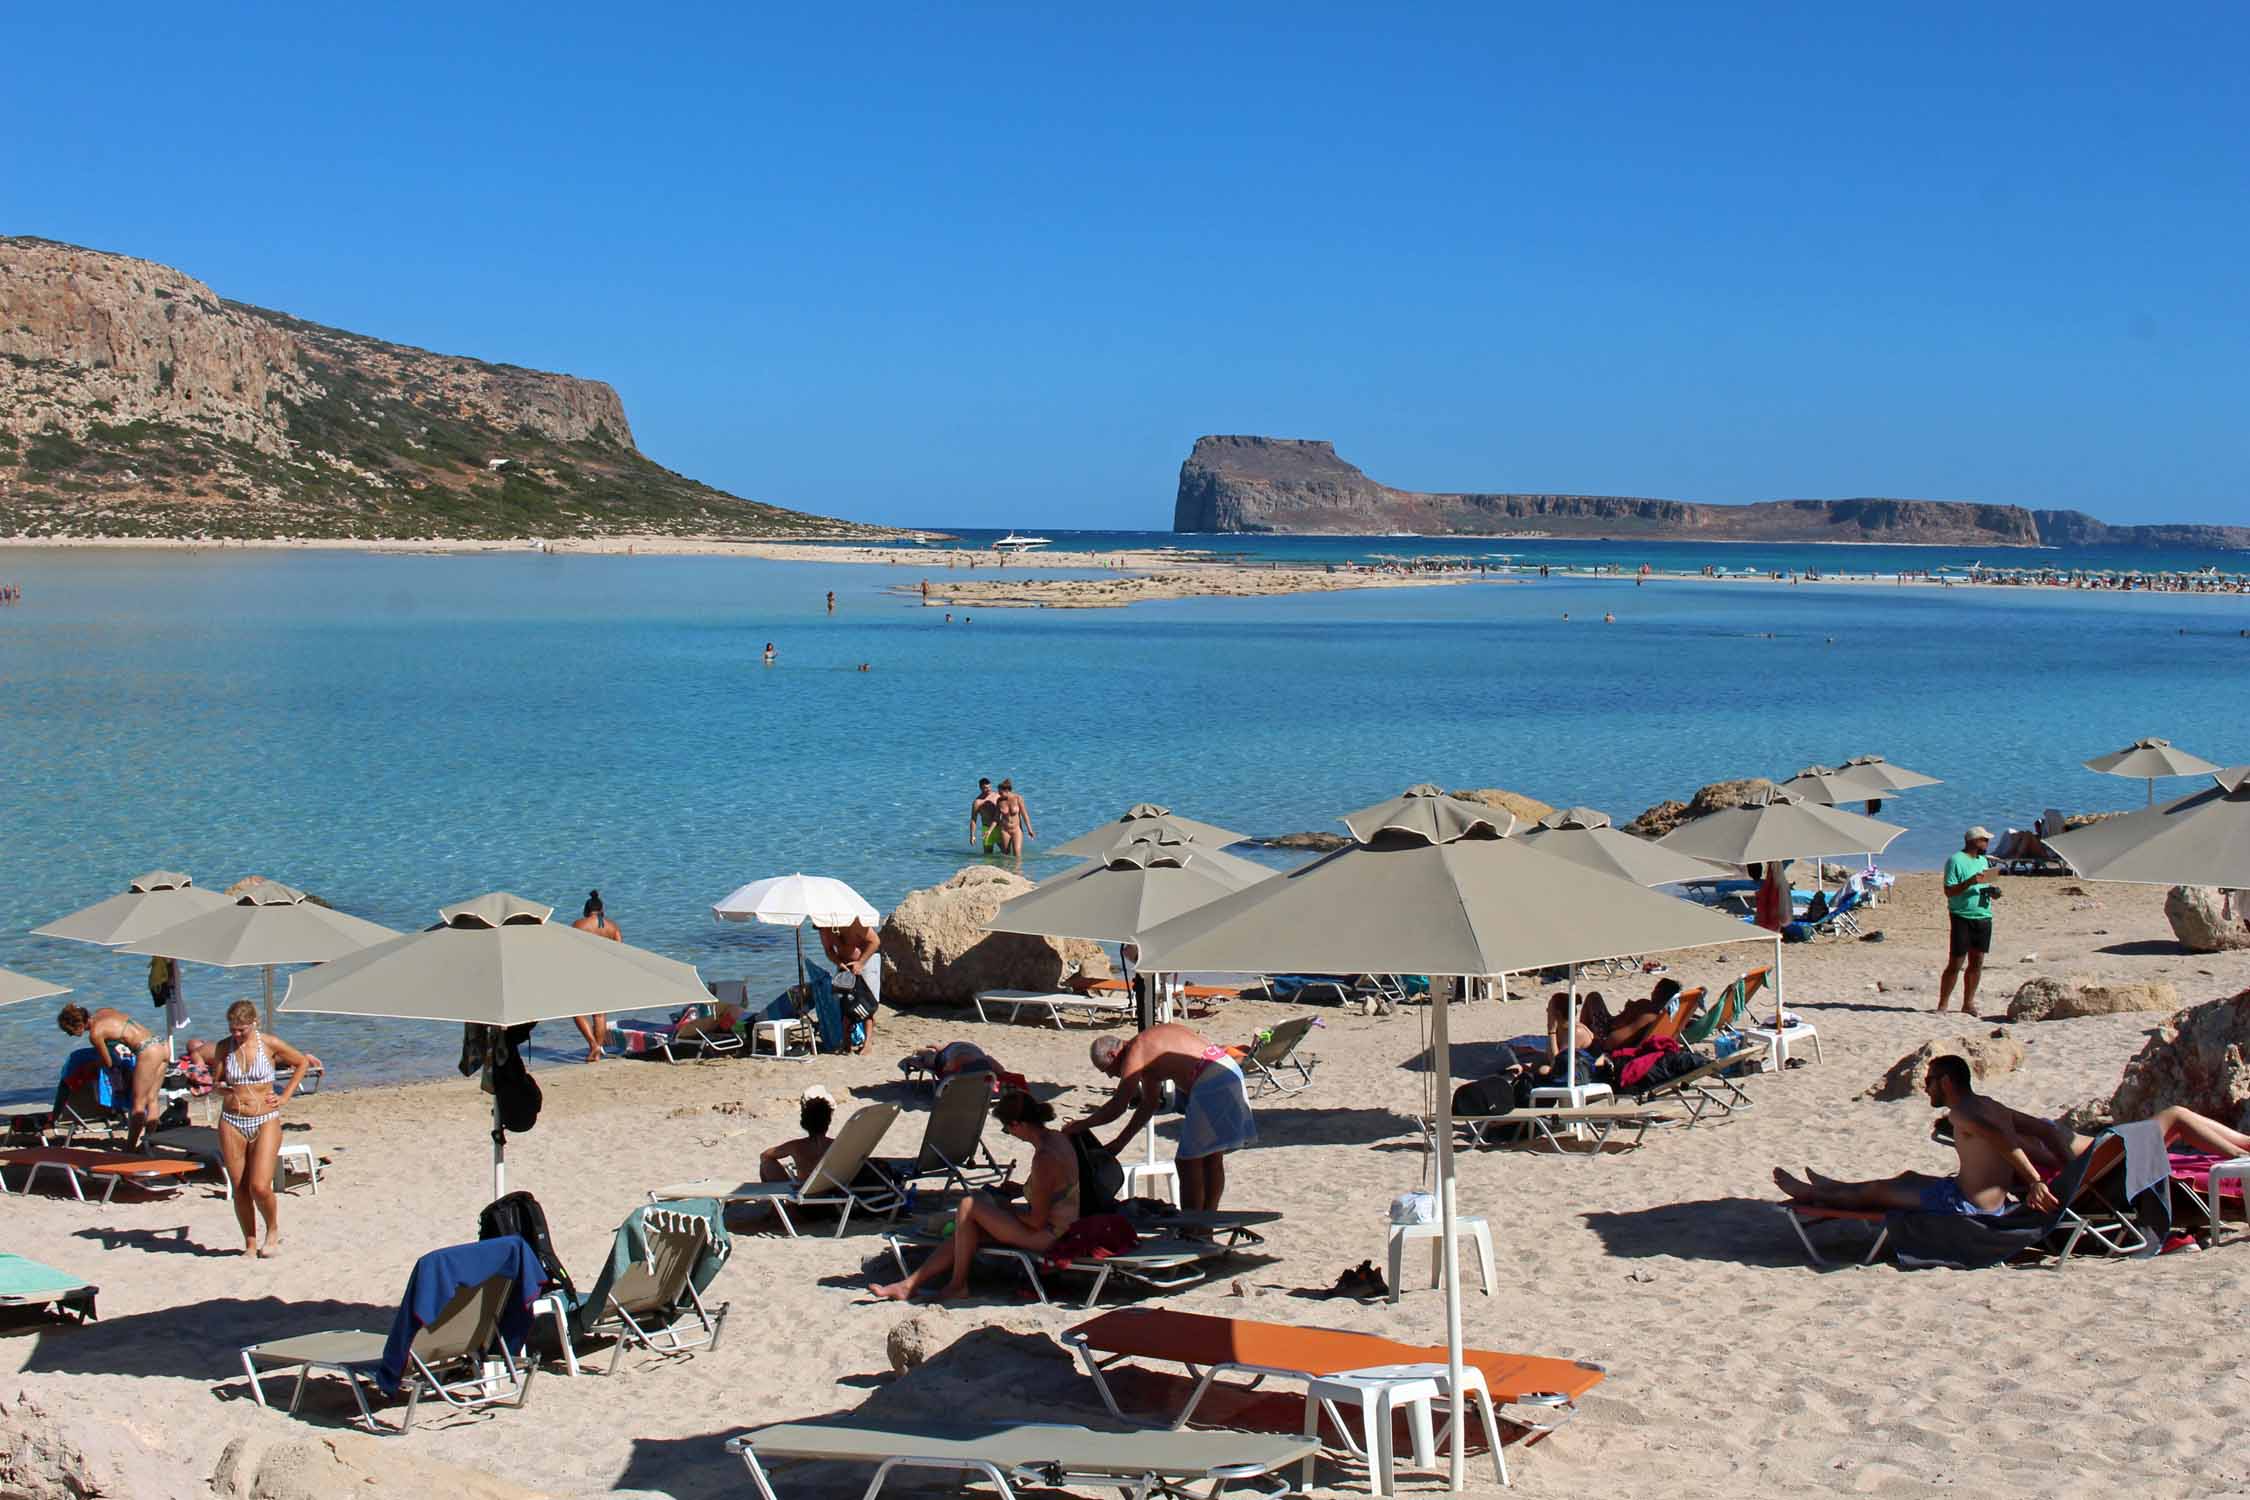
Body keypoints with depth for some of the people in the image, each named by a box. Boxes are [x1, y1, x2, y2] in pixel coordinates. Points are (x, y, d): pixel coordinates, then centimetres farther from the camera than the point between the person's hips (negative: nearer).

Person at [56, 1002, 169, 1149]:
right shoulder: (104, 1011, 13)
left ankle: (129, 1149, 9)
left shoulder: (95, 1034, -8)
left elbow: (108, 1063, 5)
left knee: (138, 1104, 2)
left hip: (148, 1051, -8)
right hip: (162, 1045, 8)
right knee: (151, 1100, 15)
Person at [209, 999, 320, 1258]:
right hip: (232, 1122, 3)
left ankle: (273, 1231, 15)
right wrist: (224, 1090, -12)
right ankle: (250, 1244, 16)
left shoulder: (270, 1044, -3)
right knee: (240, 1189, 3)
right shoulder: (224, 1048, 4)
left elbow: (302, 1063, 11)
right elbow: (215, 1083, 12)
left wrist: (285, 1096, 4)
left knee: (260, 1187, -13)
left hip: (265, 1122, -3)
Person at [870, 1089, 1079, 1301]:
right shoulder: (1057, 1137, 2)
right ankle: (910, 1284, 12)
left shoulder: (1043, 1159, -28)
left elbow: (1037, 1220, -23)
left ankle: (957, 1284, 2)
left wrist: (1006, 1209, -7)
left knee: (969, 1206, -11)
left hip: (1047, 1237, -10)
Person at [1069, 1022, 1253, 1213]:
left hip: (1211, 1081, -10)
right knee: (1212, 1159, 18)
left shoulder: (1135, 1054, -4)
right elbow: (1149, 1104, 29)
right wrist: (1119, 1143, 30)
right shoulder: (1148, 1049, 24)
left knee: (1189, 1163, -2)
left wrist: (1081, 1125, 3)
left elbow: (1117, 1106, -9)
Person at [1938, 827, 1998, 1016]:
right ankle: (1942, 1005, -1)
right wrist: (1969, 882, -26)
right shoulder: (1955, 860, -7)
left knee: (1977, 963, 7)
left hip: (1983, 917, 7)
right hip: (1962, 917, -7)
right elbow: (1949, 891, -12)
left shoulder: (1983, 861, 17)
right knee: (1956, 963, -7)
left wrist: (1991, 890, 4)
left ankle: (1968, 1003, 15)